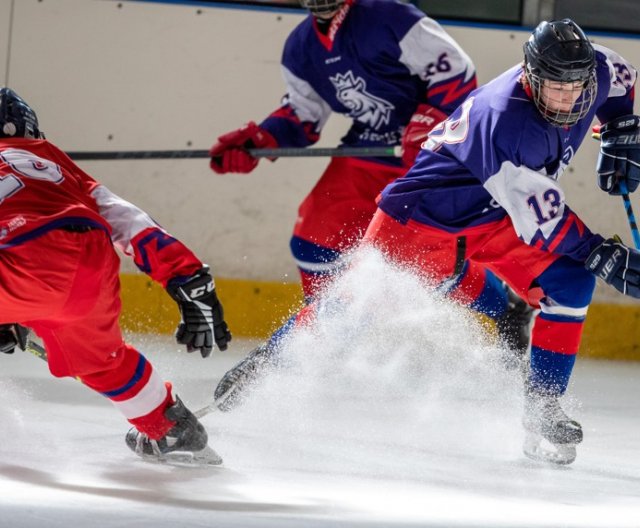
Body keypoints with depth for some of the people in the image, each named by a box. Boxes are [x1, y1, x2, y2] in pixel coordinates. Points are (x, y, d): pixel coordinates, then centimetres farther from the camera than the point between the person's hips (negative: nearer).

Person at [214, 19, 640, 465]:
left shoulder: (592, 72, -15)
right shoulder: (502, 119, -38)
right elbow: (539, 215, -35)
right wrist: (602, 256, -35)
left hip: (496, 215, 7)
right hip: (429, 210, -7)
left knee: (570, 283, -12)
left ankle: (543, 408, -6)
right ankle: (268, 363, 14)